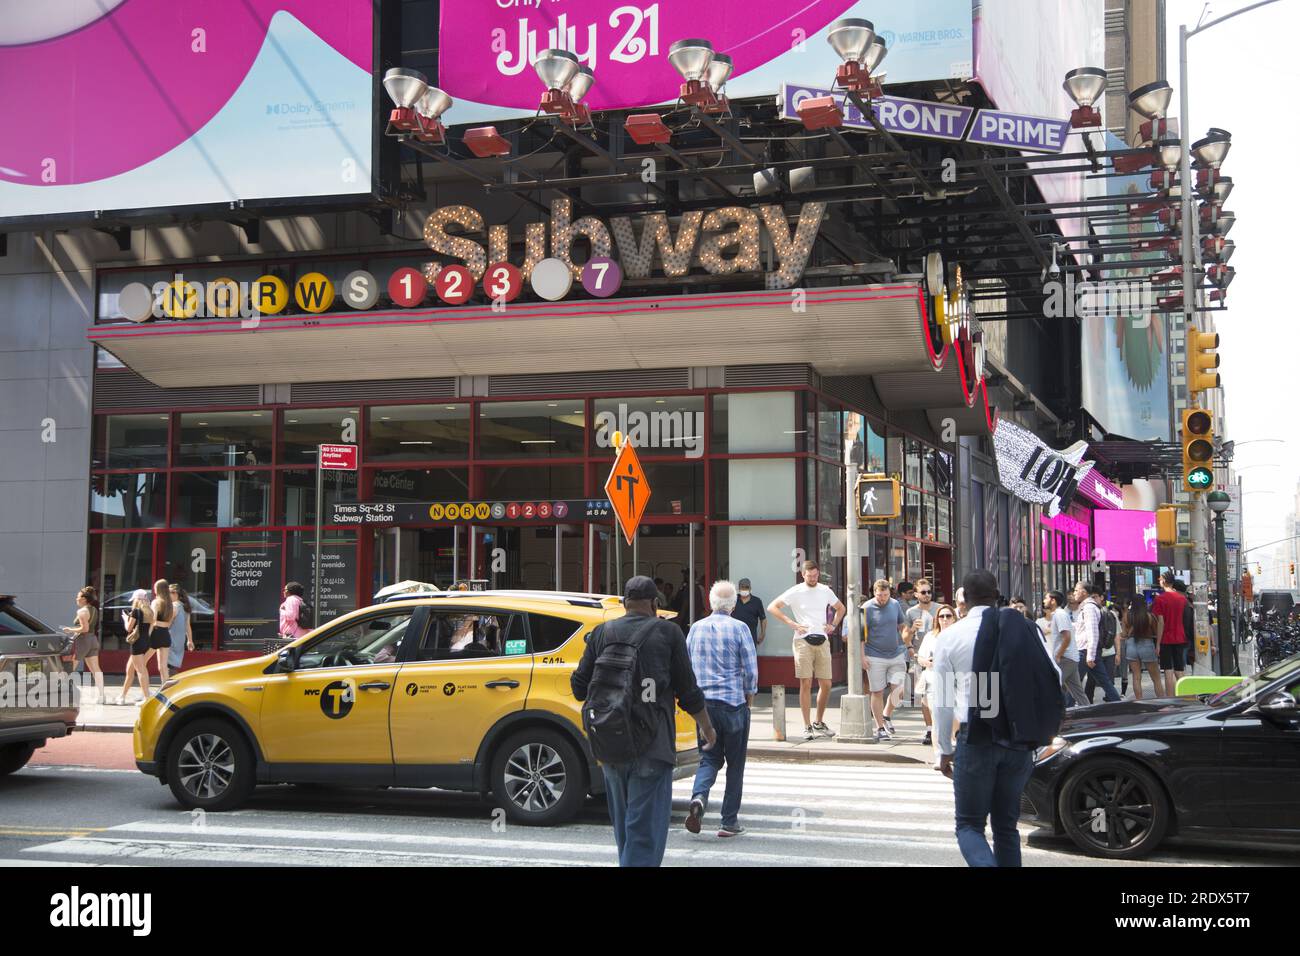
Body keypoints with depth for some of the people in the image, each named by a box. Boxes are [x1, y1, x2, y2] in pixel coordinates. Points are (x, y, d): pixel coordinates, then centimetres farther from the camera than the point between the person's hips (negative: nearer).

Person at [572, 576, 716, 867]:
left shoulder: (602, 633, 6)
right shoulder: (667, 633, -2)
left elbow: (579, 687, 6)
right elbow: (688, 691, -1)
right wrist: (707, 728, 14)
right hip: (651, 745, -4)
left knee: (623, 822, 20)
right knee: (645, 829, -4)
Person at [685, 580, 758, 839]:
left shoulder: (696, 628, 6)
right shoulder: (739, 628, -6)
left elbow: (686, 665, 13)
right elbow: (750, 669, -7)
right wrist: (749, 696, 8)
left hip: (703, 703, 4)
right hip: (733, 702, -3)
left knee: (709, 757, 12)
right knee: (735, 763, 7)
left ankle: (699, 797, -16)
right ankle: (729, 822, 9)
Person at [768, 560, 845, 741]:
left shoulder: (825, 591, 11)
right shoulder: (795, 592, -2)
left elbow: (840, 608, 27)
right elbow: (772, 607, -5)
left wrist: (833, 625, 11)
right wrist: (792, 624, -10)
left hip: (822, 641, 4)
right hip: (803, 641, -4)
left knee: (826, 685, 4)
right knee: (806, 684, -5)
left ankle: (819, 723, 20)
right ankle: (807, 726, 0)